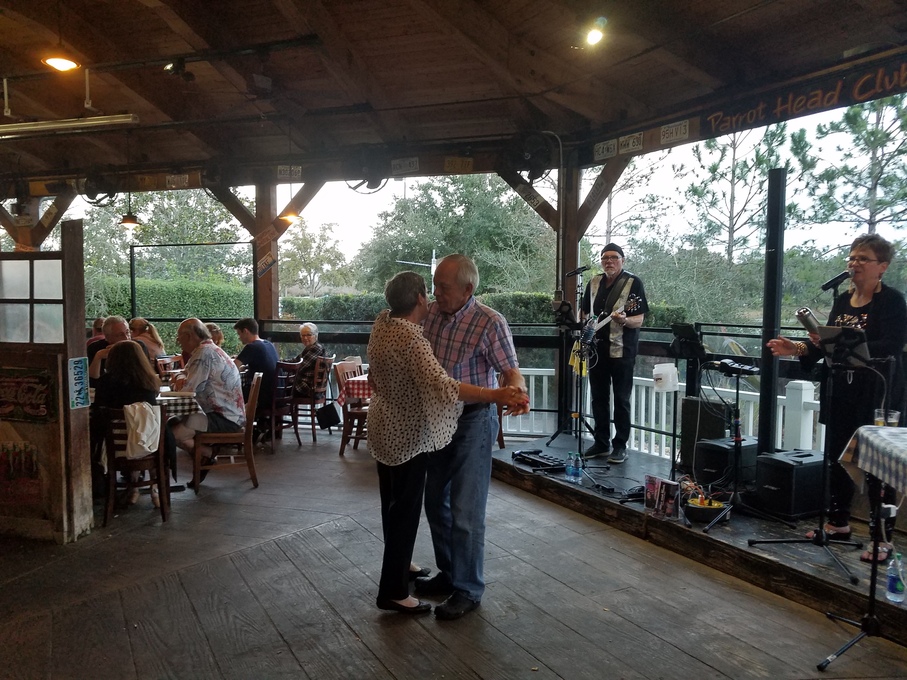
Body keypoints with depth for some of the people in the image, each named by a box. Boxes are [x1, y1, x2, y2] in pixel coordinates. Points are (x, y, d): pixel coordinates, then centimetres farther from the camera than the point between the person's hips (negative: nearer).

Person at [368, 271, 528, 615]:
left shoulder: (382, 322, -2)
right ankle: (393, 591, 11)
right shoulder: (411, 340, -28)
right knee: (406, 509, 1)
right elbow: (441, 384, -39)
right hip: (407, 434, -9)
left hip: (384, 427, 9)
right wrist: (495, 395, -43)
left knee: (393, 502, 22)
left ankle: (397, 565, 39)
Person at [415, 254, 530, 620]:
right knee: (436, 502, 17)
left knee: (465, 511, -1)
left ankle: (468, 590, 17)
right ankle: (449, 574, 36)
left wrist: (516, 391, -38)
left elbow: (510, 371, -17)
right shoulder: (430, 312, -1)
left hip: (472, 422, -7)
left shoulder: (490, 323, -19)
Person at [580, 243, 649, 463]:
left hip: (622, 350, -5)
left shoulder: (633, 283, -4)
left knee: (621, 399, 1)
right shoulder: (593, 283, 11)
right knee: (598, 398, 10)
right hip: (597, 348, 5)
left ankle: (620, 445, 10)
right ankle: (601, 442, 20)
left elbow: (639, 320, -9)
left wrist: (624, 320, -28)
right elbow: (585, 314, 22)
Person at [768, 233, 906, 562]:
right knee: (836, 456, 12)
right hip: (841, 394, 7)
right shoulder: (842, 300, 10)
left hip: (876, 397, -6)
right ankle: (838, 523, 28)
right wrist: (798, 348, -3)